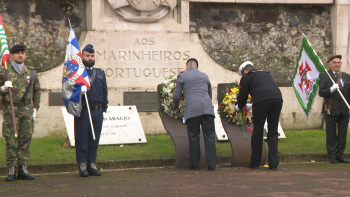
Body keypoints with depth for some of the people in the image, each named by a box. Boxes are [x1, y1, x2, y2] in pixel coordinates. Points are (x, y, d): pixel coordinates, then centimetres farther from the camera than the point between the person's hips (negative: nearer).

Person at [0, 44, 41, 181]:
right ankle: (11, 170, -1)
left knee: (25, 140, 2)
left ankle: (23, 169, 8)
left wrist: (35, 108, 15)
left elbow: (37, 91, 21)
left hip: (27, 110, 3)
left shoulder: (31, 72, 13)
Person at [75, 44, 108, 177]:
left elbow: (104, 92, 20)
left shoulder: (100, 73, 18)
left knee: (95, 139, 6)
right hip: (82, 112, -4)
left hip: (97, 112, 4)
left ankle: (92, 164, 14)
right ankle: (82, 165, 4)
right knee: (82, 139, -2)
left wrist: (104, 110, 15)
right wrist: (79, 89, -25)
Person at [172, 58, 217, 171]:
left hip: (192, 109, -2)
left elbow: (176, 95, 9)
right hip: (207, 109, 3)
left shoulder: (182, 76, 10)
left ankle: (195, 164, 7)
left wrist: (175, 107, 28)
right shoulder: (205, 76, 22)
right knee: (209, 136, 2)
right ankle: (212, 164, -2)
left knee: (193, 138, 4)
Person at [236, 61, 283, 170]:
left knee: (257, 132, 8)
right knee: (273, 132, 11)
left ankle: (255, 162, 14)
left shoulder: (247, 77, 14)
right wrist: (251, 106, 51)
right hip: (277, 99, 5)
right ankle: (273, 163, 4)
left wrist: (239, 107, 38)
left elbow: (243, 94, 16)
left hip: (262, 100, -5)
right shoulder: (265, 74, 33)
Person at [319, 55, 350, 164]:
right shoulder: (324, 75, 0)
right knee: (331, 134, 3)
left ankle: (340, 155, 16)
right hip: (332, 110, -4)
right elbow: (321, 92, -8)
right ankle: (332, 156, 11)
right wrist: (331, 89, -24)